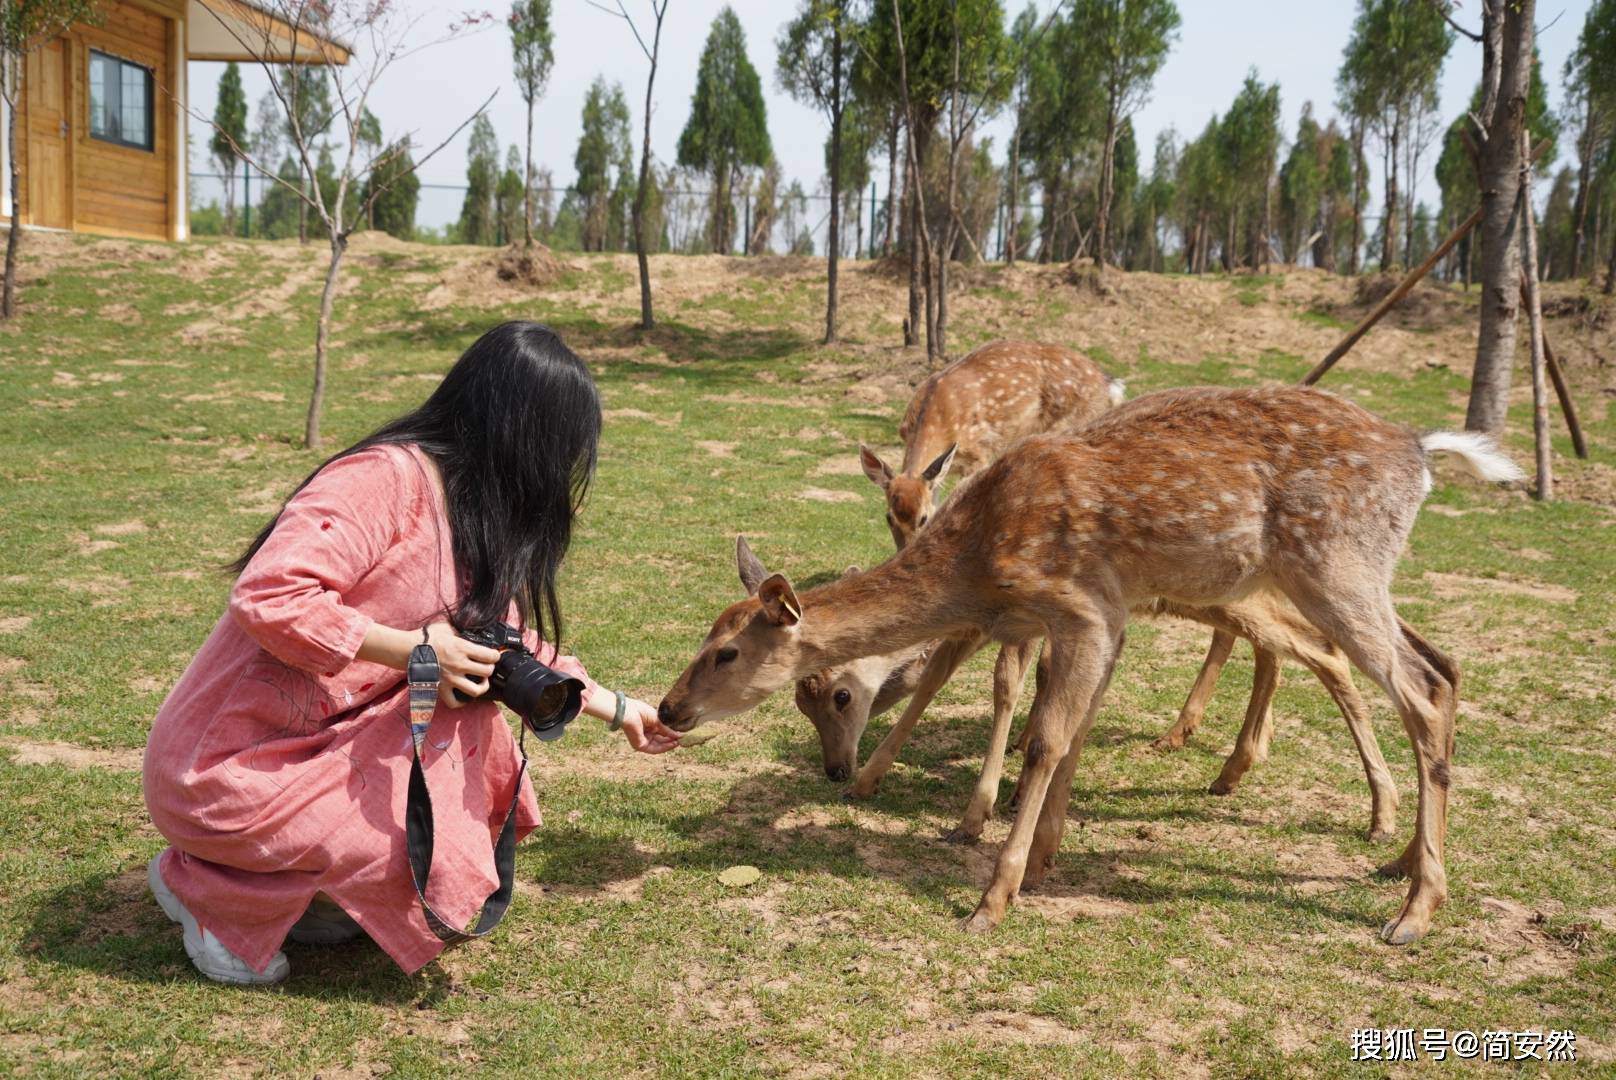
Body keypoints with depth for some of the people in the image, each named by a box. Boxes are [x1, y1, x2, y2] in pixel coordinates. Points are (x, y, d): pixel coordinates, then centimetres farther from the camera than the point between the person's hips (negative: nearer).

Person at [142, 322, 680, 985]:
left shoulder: (476, 515, 9)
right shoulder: (384, 480, -20)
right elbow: (267, 596, -28)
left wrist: (617, 709, 25)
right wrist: (411, 650, -23)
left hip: (317, 744, 9)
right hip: (222, 770, -9)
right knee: (441, 873, -13)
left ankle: (303, 891, 6)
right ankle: (207, 886, 3)